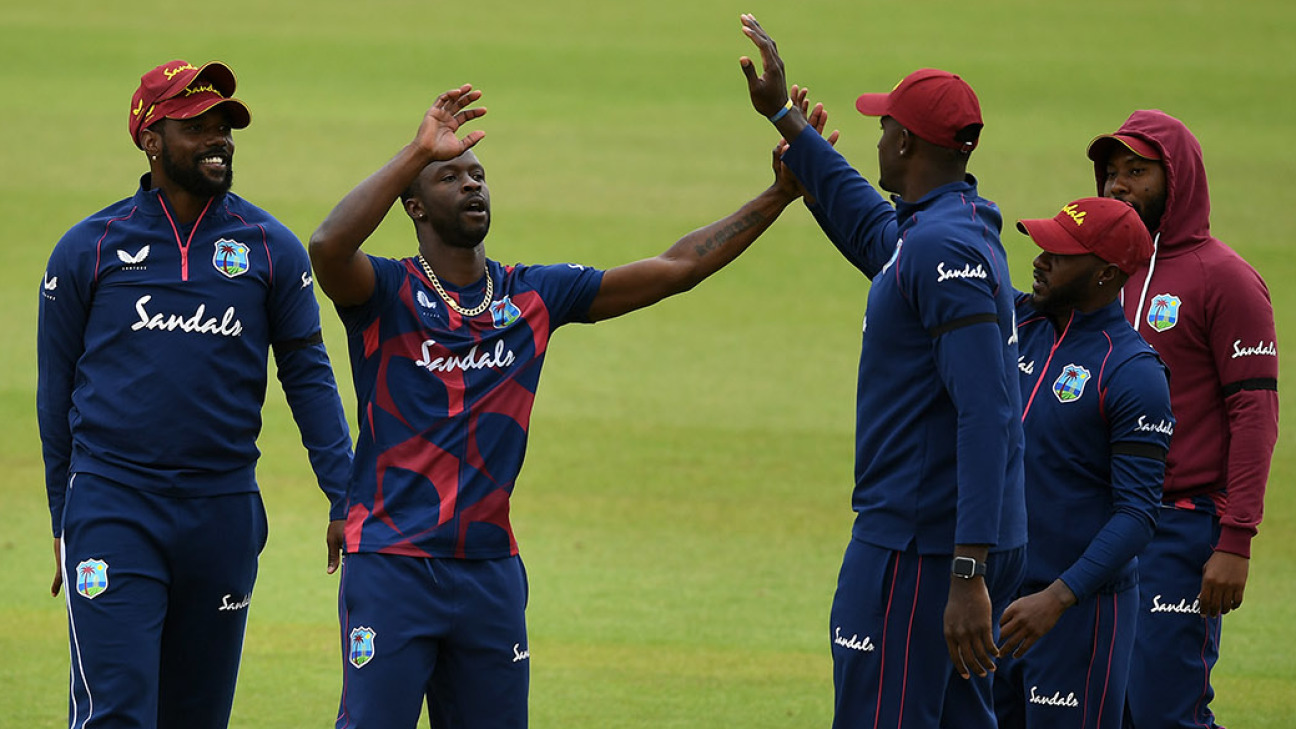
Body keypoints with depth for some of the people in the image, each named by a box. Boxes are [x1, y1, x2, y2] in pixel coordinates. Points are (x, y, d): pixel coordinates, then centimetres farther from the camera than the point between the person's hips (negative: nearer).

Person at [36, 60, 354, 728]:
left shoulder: (271, 248, 6)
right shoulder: (87, 248, 2)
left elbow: (308, 377, 7)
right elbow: (56, 391, 9)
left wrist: (344, 499, -2)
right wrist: (63, 520, 11)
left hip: (224, 514, 2)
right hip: (112, 511, -2)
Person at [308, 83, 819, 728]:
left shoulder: (535, 295, 10)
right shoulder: (385, 293, -3)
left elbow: (676, 269, 10)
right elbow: (329, 245, -26)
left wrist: (780, 194, 3)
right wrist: (418, 152, -26)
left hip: (491, 570, 5)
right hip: (391, 567, -5)